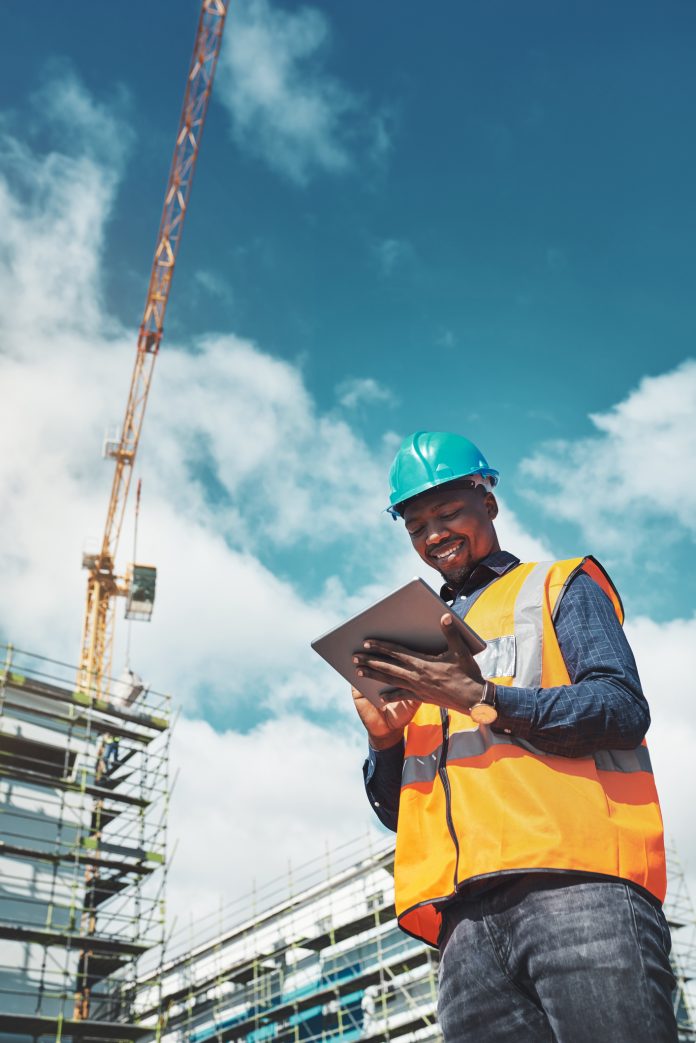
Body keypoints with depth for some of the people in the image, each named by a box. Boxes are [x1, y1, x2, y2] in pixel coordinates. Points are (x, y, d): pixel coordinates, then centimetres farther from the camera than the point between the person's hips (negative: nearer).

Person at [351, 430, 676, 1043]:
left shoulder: (560, 586, 16)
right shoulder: (422, 651, 29)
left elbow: (624, 709, -3)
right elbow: (397, 809, 25)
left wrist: (484, 698, -14)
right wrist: (383, 739, 3)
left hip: (575, 882, -4)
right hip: (469, 916, 5)